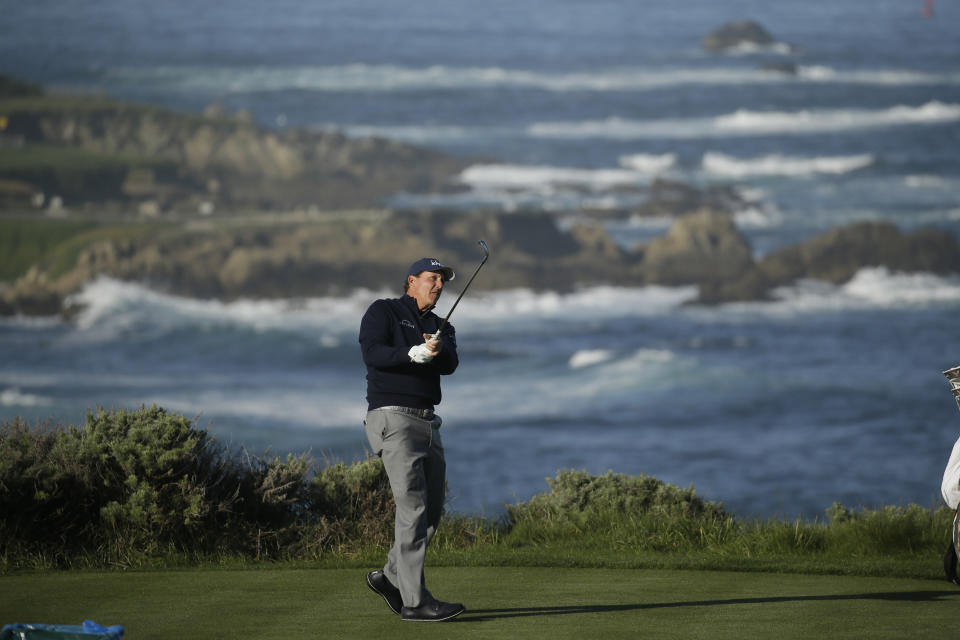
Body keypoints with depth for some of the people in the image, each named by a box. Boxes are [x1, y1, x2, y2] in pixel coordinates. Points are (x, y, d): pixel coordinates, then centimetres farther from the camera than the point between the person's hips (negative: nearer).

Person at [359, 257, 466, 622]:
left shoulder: (441, 327, 19)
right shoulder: (383, 312, 3)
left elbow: (450, 365, -2)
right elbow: (372, 353, -15)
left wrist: (438, 349, -25)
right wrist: (413, 354, -30)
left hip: (427, 423, 7)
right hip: (392, 417, -7)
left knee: (432, 512, 8)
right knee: (413, 507, -15)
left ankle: (391, 577, 25)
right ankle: (414, 601, -17)